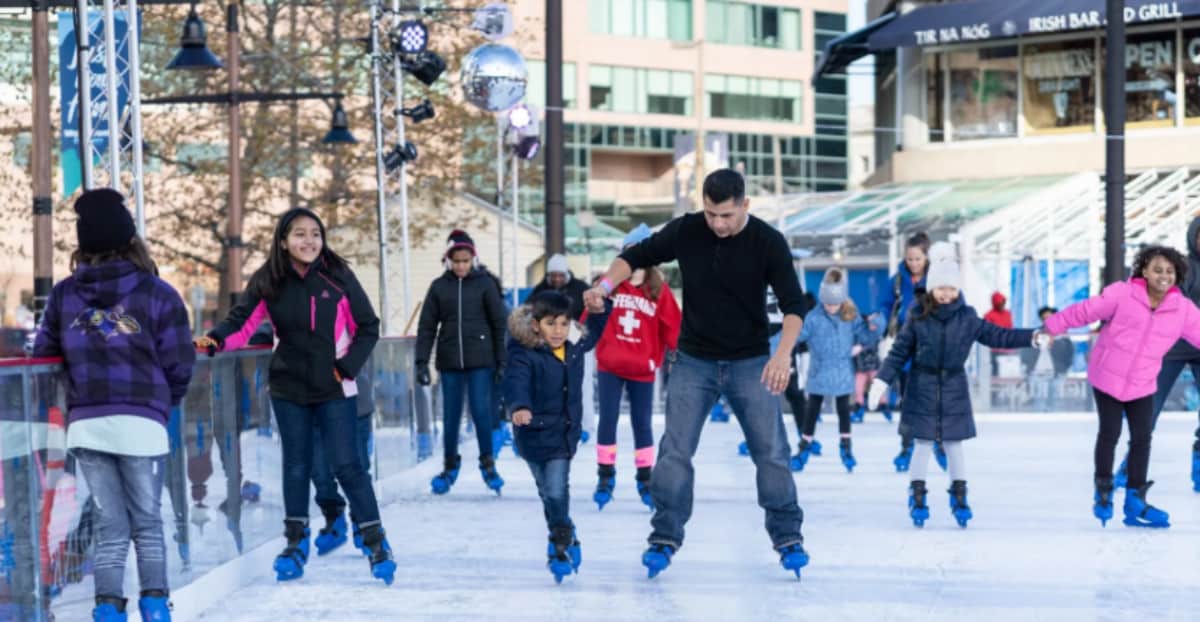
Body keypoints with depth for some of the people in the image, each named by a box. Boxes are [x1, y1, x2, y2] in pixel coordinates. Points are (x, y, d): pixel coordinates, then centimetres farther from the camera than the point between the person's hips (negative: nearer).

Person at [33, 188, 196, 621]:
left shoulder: (63, 294, 7)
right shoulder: (158, 294, -2)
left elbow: (43, 353, 10)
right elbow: (180, 365, -3)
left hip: (86, 424, 2)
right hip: (141, 422, -2)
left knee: (109, 524, 11)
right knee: (147, 522, 11)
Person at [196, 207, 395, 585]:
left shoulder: (337, 277, -8)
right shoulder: (267, 283, -5)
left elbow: (368, 328, -1)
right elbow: (242, 323, -9)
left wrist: (348, 365, -11)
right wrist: (216, 340, -29)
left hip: (333, 390, -2)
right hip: (288, 388, 2)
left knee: (347, 465, -6)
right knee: (296, 466, 11)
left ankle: (376, 542, 4)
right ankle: (295, 544, 25)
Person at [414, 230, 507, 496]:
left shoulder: (485, 283, 0)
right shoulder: (439, 286, 4)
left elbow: (499, 324, 2)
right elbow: (427, 326, 4)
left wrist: (502, 361, -1)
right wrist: (422, 361, -3)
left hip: (480, 360, -2)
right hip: (449, 361, 2)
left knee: (481, 411, -6)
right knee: (450, 415, 6)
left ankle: (487, 463, 11)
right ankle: (450, 465, 21)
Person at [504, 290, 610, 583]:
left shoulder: (574, 350, 1)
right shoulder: (525, 356, -17)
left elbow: (594, 332, 21)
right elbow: (516, 382, -34)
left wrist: (598, 311, 1)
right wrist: (519, 407, -54)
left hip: (565, 434, 2)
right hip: (535, 435, -2)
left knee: (556, 491, -7)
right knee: (549, 492, 8)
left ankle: (560, 546, 10)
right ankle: (566, 537, 31)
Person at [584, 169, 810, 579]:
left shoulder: (768, 242, -13)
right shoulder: (685, 231, -8)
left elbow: (793, 303, -15)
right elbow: (637, 257, 3)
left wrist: (783, 352, -31)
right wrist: (606, 284, -17)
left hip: (751, 363, -1)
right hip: (694, 361, 1)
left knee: (771, 451, -2)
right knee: (675, 450, -3)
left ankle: (788, 537, 11)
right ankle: (665, 537, 7)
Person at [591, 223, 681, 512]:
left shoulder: (659, 289, -3)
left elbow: (672, 327, -3)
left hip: (642, 370, 0)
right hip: (609, 366, 0)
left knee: (642, 424, 8)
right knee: (607, 421, 4)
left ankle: (645, 480, 19)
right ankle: (605, 477, 14)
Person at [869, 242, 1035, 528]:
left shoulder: (967, 318, -3)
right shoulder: (918, 317, -8)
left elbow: (998, 336, 1)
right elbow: (900, 351, -3)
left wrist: (1032, 337, -6)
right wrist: (882, 379, -8)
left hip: (954, 389, 2)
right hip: (922, 388, -2)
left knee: (953, 444, 7)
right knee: (923, 444, 2)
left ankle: (959, 497, 17)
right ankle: (917, 497, 11)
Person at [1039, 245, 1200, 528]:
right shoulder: (1122, 294, -17)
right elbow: (1085, 311, -12)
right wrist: (1053, 327, -8)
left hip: (1142, 385, 3)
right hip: (1107, 377, -3)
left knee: (1142, 438, 2)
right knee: (1110, 433, 1)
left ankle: (1135, 502, 13)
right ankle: (1103, 492, 22)